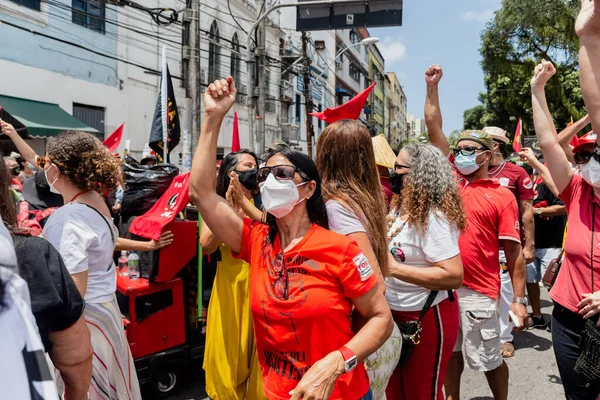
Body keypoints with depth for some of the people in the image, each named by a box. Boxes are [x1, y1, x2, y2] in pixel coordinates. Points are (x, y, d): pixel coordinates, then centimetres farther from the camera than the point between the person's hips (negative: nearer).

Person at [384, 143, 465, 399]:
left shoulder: (433, 218, -23)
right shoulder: (400, 208, 5)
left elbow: (454, 276, -30)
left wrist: (395, 269, -30)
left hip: (427, 318, -9)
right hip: (396, 314, 9)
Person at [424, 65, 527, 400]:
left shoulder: (502, 196, -5)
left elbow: (514, 253, -5)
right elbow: (435, 130, 6)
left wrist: (519, 300, -7)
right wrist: (433, 87, 4)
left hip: (478, 292, -4)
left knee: (489, 361, 11)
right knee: (451, 352, 19)